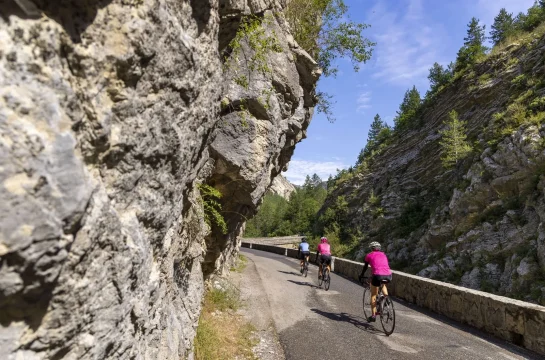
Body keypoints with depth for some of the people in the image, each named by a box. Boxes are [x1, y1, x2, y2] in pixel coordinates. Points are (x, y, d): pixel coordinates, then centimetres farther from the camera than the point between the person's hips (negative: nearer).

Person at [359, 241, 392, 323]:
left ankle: (373, 315, 15)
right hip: (388, 276, 4)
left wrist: (361, 276, 39)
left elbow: (365, 267, 23)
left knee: (373, 295, 15)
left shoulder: (369, 255, 16)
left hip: (378, 275, -3)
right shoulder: (383, 255, 26)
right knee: (383, 284, 39)